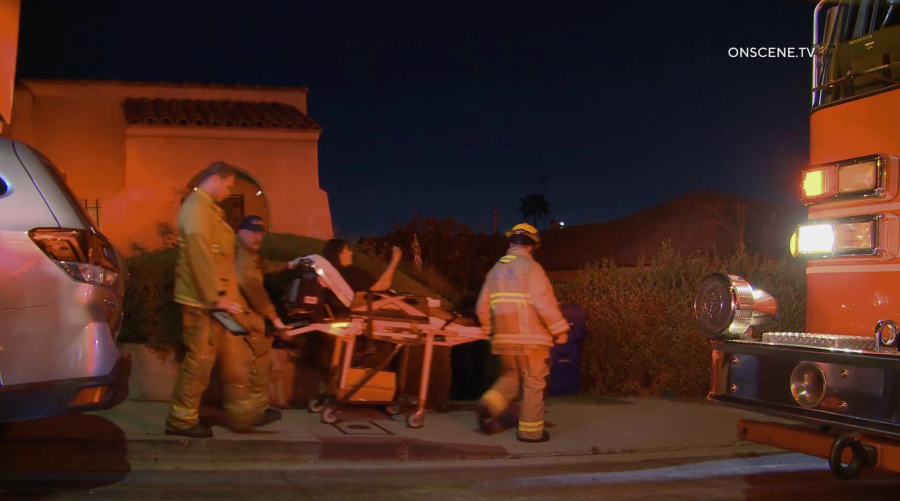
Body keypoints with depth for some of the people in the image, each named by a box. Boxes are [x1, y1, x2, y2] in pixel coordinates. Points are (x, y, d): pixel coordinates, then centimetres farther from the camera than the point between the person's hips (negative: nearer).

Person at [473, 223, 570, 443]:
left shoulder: (496, 269, 11)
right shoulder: (531, 267, -10)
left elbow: (482, 305, 13)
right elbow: (545, 303, -17)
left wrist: (489, 329, 26)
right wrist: (560, 329, -9)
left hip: (505, 337, 6)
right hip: (530, 337, -6)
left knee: (510, 377, 20)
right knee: (533, 382, 4)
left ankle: (490, 404, -4)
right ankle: (530, 430, 7)